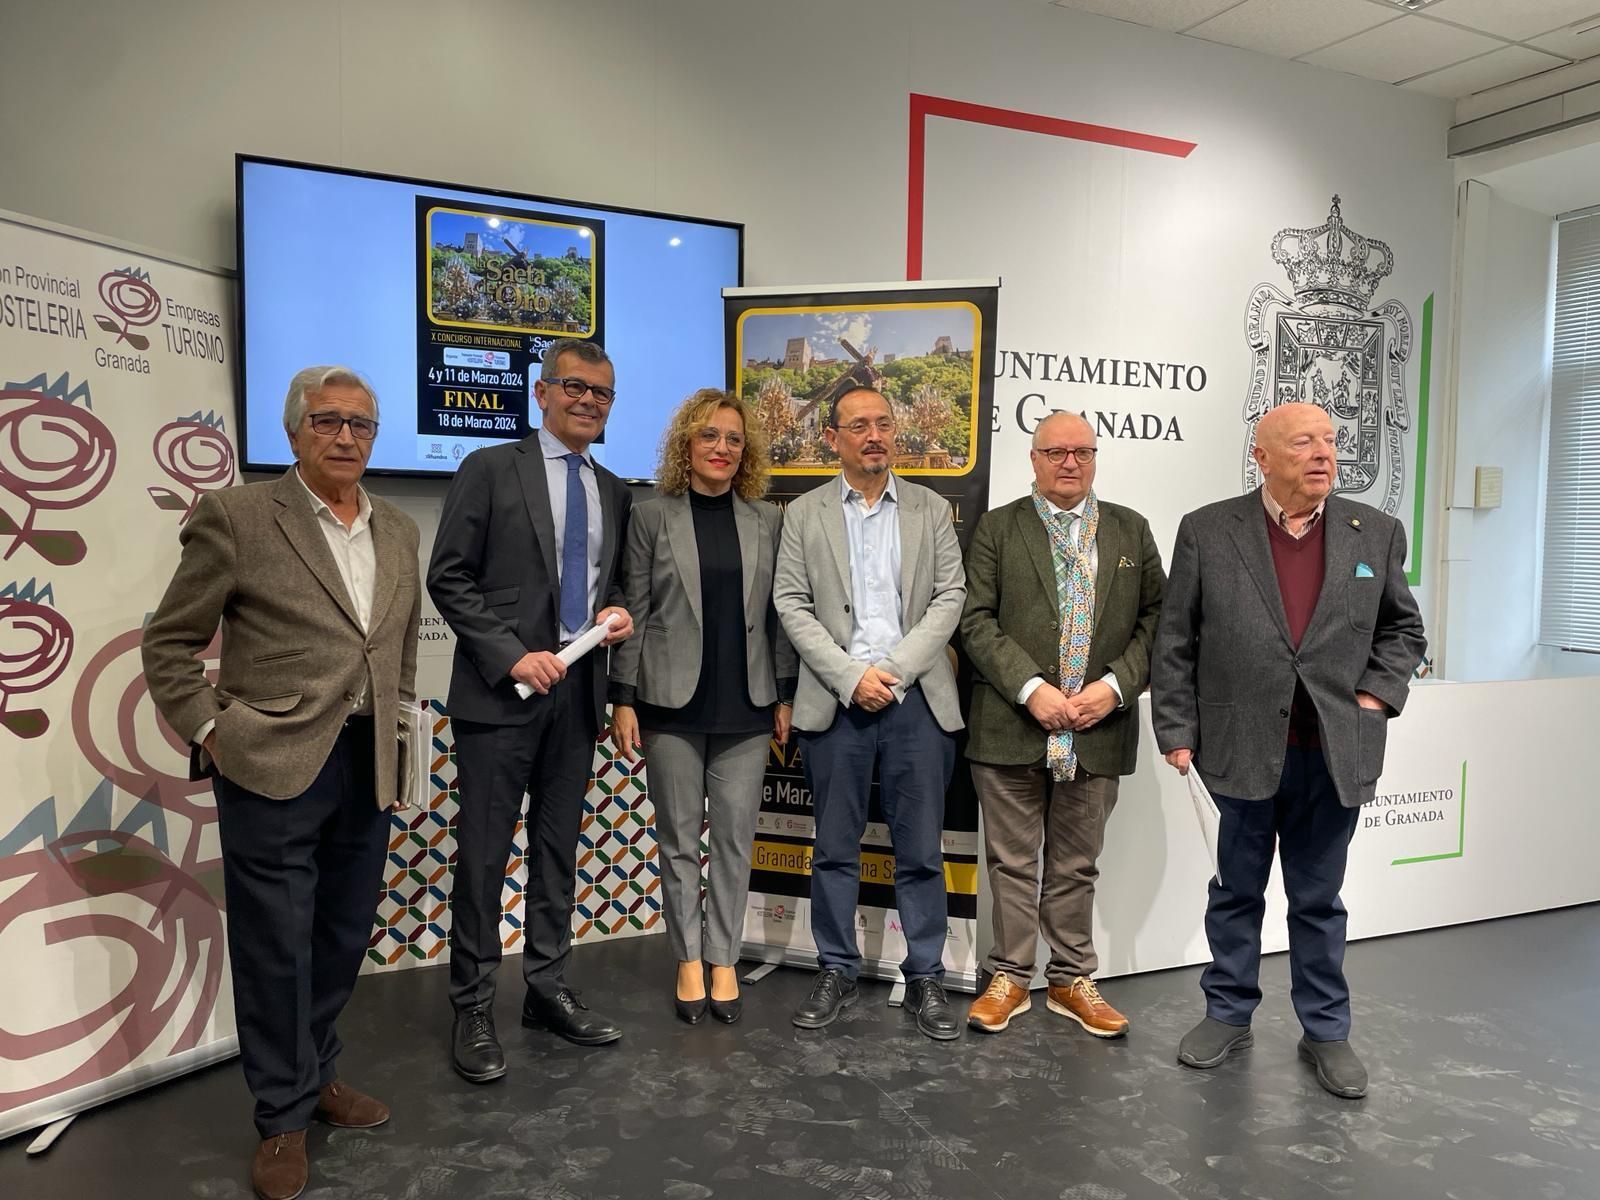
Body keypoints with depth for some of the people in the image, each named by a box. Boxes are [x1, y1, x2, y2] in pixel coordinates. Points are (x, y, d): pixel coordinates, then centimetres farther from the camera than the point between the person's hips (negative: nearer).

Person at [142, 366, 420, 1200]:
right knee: (275, 948, 5)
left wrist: (396, 726, 13)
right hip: (273, 766, -5)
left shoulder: (398, 530, 10)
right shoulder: (237, 517, -6)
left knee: (344, 936, 16)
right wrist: (210, 733, -8)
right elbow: (168, 645, -2)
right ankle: (283, 1117, 23)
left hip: (367, 768, 5)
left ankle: (315, 1073, 38)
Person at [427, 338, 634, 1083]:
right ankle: (473, 1008, 14)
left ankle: (548, 990, 25)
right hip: (501, 689, -5)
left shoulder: (614, 492, 13)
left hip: (578, 689, 5)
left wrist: (617, 610, -2)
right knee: (484, 852, 1)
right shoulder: (490, 469, -2)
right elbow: (449, 578, -7)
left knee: (559, 847, 12)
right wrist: (511, 655, -15)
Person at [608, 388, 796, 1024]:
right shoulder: (652, 516, 0)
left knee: (735, 838, 7)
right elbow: (632, 611, -1)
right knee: (679, 839, 8)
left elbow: (779, 613, 7)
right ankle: (689, 961, 22)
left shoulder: (767, 519, 6)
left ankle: (724, 960, 21)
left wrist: (786, 695, 5)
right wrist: (623, 699, -4)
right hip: (672, 702, -1)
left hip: (745, 705, 2)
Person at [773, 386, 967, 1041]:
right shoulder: (804, 514, 7)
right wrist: (851, 676, -11)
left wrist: (895, 670, -10)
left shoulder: (931, 509, 9)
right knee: (835, 849, 9)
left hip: (916, 698, 0)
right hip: (836, 700, 0)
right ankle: (837, 970, 23)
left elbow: (949, 597, 2)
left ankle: (925, 976, 19)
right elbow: (791, 604, 0)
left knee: (921, 850, 6)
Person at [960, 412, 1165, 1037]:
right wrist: (1031, 689, -15)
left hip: (1098, 729, 2)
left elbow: (1156, 618, 5)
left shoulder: (1130, 530, 10)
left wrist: (1115, 686, -9)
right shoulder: (997, 528, 2)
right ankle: (1010, 978, 23)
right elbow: (977, 621, -5)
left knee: (1076, 866, 14)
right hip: (1012, 726, -2)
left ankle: (1072, 980, 28)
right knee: (1012, 863, 8)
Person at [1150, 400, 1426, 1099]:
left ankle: (1326, 1032, 28)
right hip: (1244, 747, -1)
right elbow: (1174, 642, -1)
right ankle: (1229, 1016, 29)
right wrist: (1177, 731, -5)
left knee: (1318, 899, 13)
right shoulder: (1207, 531, -3)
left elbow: (1402, 628, 14)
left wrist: (1378, 694, -1)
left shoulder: (1377, 534, 4)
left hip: (1335, 750, 1)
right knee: (1237, 891, 13)